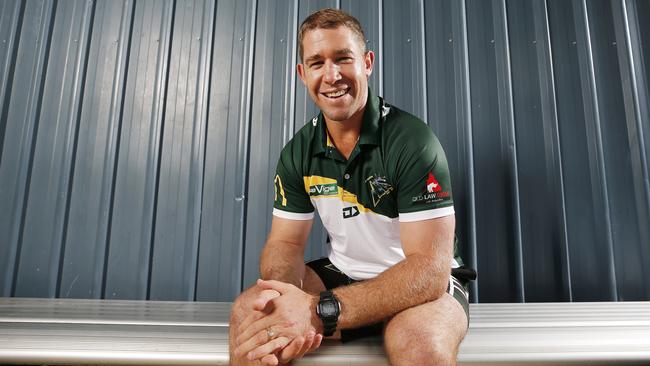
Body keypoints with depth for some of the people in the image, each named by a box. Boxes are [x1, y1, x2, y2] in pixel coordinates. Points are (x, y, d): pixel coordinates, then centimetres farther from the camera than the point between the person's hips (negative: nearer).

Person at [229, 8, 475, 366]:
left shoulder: (413, 141, -21)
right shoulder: (297, 152, -3)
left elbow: (430, 268, -26)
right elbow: (285, 242, -2)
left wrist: (320, 310, -37)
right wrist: (285, 295, -27)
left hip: (423, 283, -3)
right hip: (342, 275, 4)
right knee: (248, 312, -19)